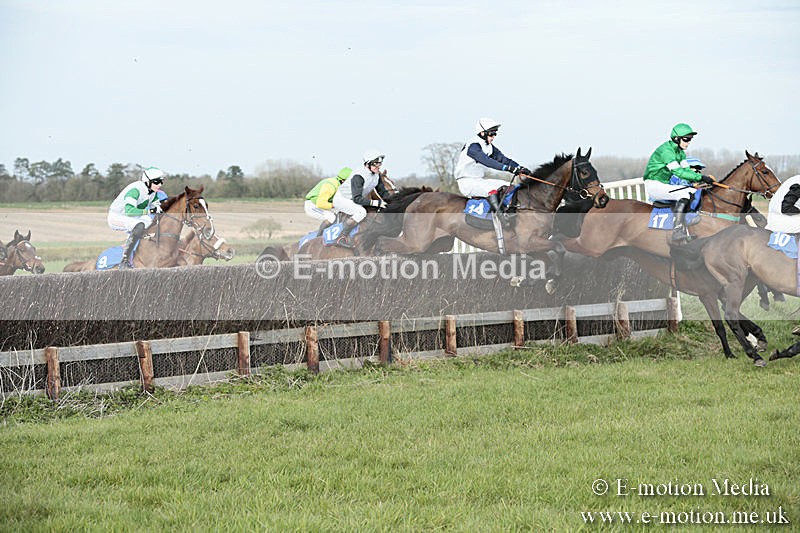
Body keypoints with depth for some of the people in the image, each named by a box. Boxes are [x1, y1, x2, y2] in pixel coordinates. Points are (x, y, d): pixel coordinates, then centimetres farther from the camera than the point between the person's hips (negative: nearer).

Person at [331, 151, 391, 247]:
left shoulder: (377, 175, -4)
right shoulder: (358, 176, -30)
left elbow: (382, 192, 7)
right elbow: (357, 199, -34)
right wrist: (375, 203, -39)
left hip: (353, 202, 9)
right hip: (341, 199, -9)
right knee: (361, 212, -34)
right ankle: (342, 238, -30)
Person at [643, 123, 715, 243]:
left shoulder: (680, 152, 11)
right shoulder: (666, 150, -20)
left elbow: (686, 170, 8)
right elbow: (678, 171, -29)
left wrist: (703, 178, -10)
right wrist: (701, 177, -33)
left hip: (665, 185, 10)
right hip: (653, 185, -10)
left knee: (693, 192, 1)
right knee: (684, 194, -27)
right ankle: (677, 231, -31)